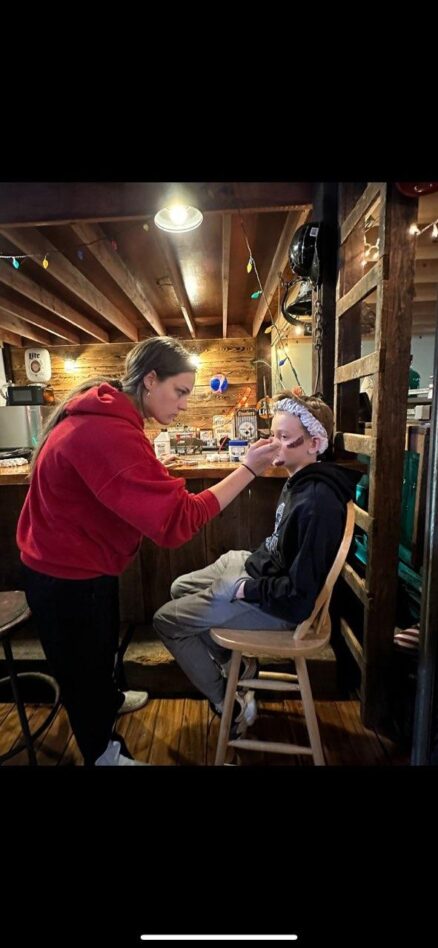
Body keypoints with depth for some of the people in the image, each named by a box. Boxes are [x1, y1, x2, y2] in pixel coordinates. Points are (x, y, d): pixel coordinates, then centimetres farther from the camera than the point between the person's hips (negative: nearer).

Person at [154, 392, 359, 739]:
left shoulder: (318, 502, -31)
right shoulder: (300, 480, -1)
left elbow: (301, 594, -28)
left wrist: (245, 589, -18)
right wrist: (254, 560, 5)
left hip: (281, 606, -10)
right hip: (261, 568, 10)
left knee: (166, 620, -2)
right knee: (180, 588, 22)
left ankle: (230, 705, 10)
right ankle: (235, 662, 28)